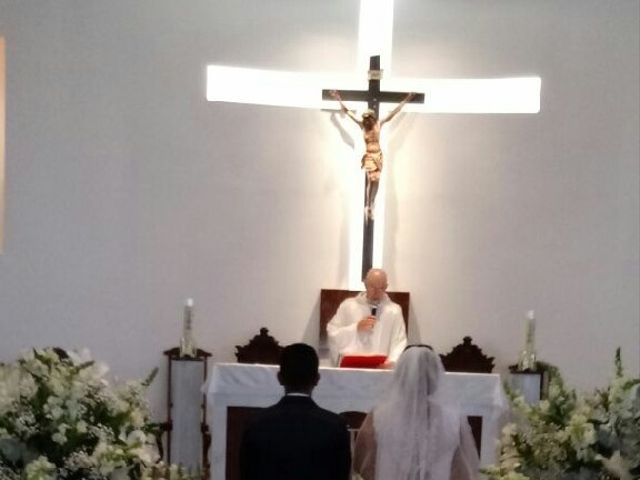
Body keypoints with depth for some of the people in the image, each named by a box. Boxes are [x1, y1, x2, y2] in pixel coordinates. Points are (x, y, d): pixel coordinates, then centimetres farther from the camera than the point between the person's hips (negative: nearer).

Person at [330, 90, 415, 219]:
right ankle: (368, 206, -6)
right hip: (368, 155, -3)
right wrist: (339, 100, -5)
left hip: (378, 155, 3)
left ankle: (370, 204, 18)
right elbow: (347, 112, -3)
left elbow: (394, 112, 1)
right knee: (371, 180, -14)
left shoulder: (379, 124, -3)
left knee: (376, 180, 3)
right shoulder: (362, 125, -6)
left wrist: (405, 100, 2)